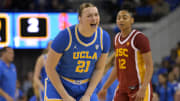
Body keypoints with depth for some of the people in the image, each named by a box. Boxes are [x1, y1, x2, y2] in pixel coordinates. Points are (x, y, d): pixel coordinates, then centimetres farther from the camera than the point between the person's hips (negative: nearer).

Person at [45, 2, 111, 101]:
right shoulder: (65, 36, -23)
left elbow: (99, 68, 0)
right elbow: (49, 67, -15)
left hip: (85, 86, 4)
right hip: (58, 84, -4)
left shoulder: (103, 37, -11)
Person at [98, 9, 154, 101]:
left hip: (139, 87, -8)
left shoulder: (139, 38, -12)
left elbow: (149, 66, -16)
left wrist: (143, 89, -26)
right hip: (123, 88, 8)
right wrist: (105, 88, 18)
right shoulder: (117, 39, 12)